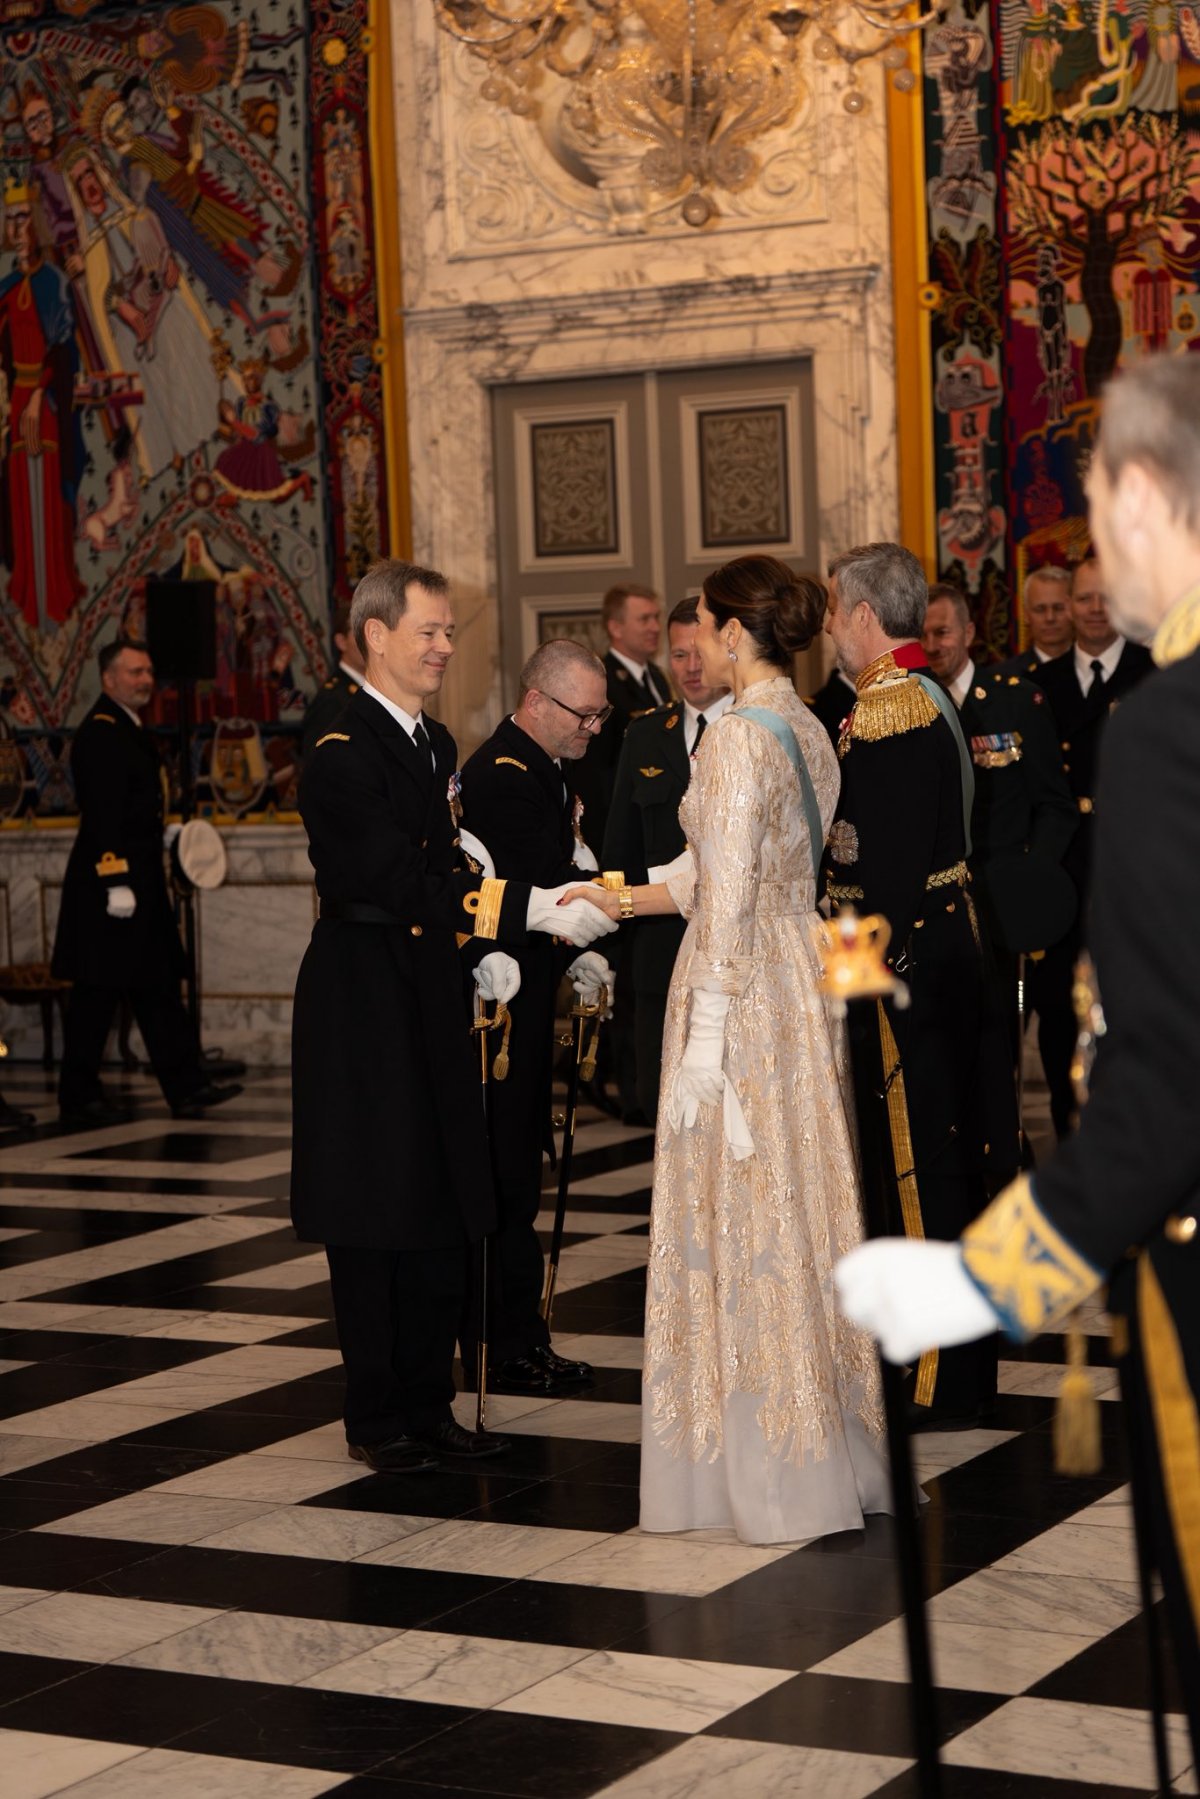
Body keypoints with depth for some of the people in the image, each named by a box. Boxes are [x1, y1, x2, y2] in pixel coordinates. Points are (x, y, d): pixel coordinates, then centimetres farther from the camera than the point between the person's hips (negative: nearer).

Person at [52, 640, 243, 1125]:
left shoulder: (130, 731, 17)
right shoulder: (99, 733, -14)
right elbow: (101, 815, -21)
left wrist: (165, 835, 13)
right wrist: (116, 882, -24)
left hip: (139, 880, 10)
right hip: (109, 880, -10)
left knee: (157, 987, 10)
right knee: (97, 994, -3)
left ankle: (186, 1087, 12)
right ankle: (78, 1098, 5)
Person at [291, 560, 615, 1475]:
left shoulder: (436, 744, 12)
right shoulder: (342, 756, -17)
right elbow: (399, 882, -26)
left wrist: (483, 951, 2)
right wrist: (533, 910, -31)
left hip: (433, 1000, 9)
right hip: (366, 1011, -9)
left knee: (445, 1213, 13)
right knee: (379, 1215, 0)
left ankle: (428, 1407, 23)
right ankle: (378, 1419, 13)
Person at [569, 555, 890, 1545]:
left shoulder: (738, 735, -16)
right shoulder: (809, 730, 11)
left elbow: (728, 897, -19)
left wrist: (704, 1038, -17)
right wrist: (632, 898, 24)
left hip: (744, 990, -9)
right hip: (803, 978, 9)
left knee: (741, 1212, 0)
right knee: (798, 1202, 13)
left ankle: (767, 1470, 7)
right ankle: (826, 1444, 21)